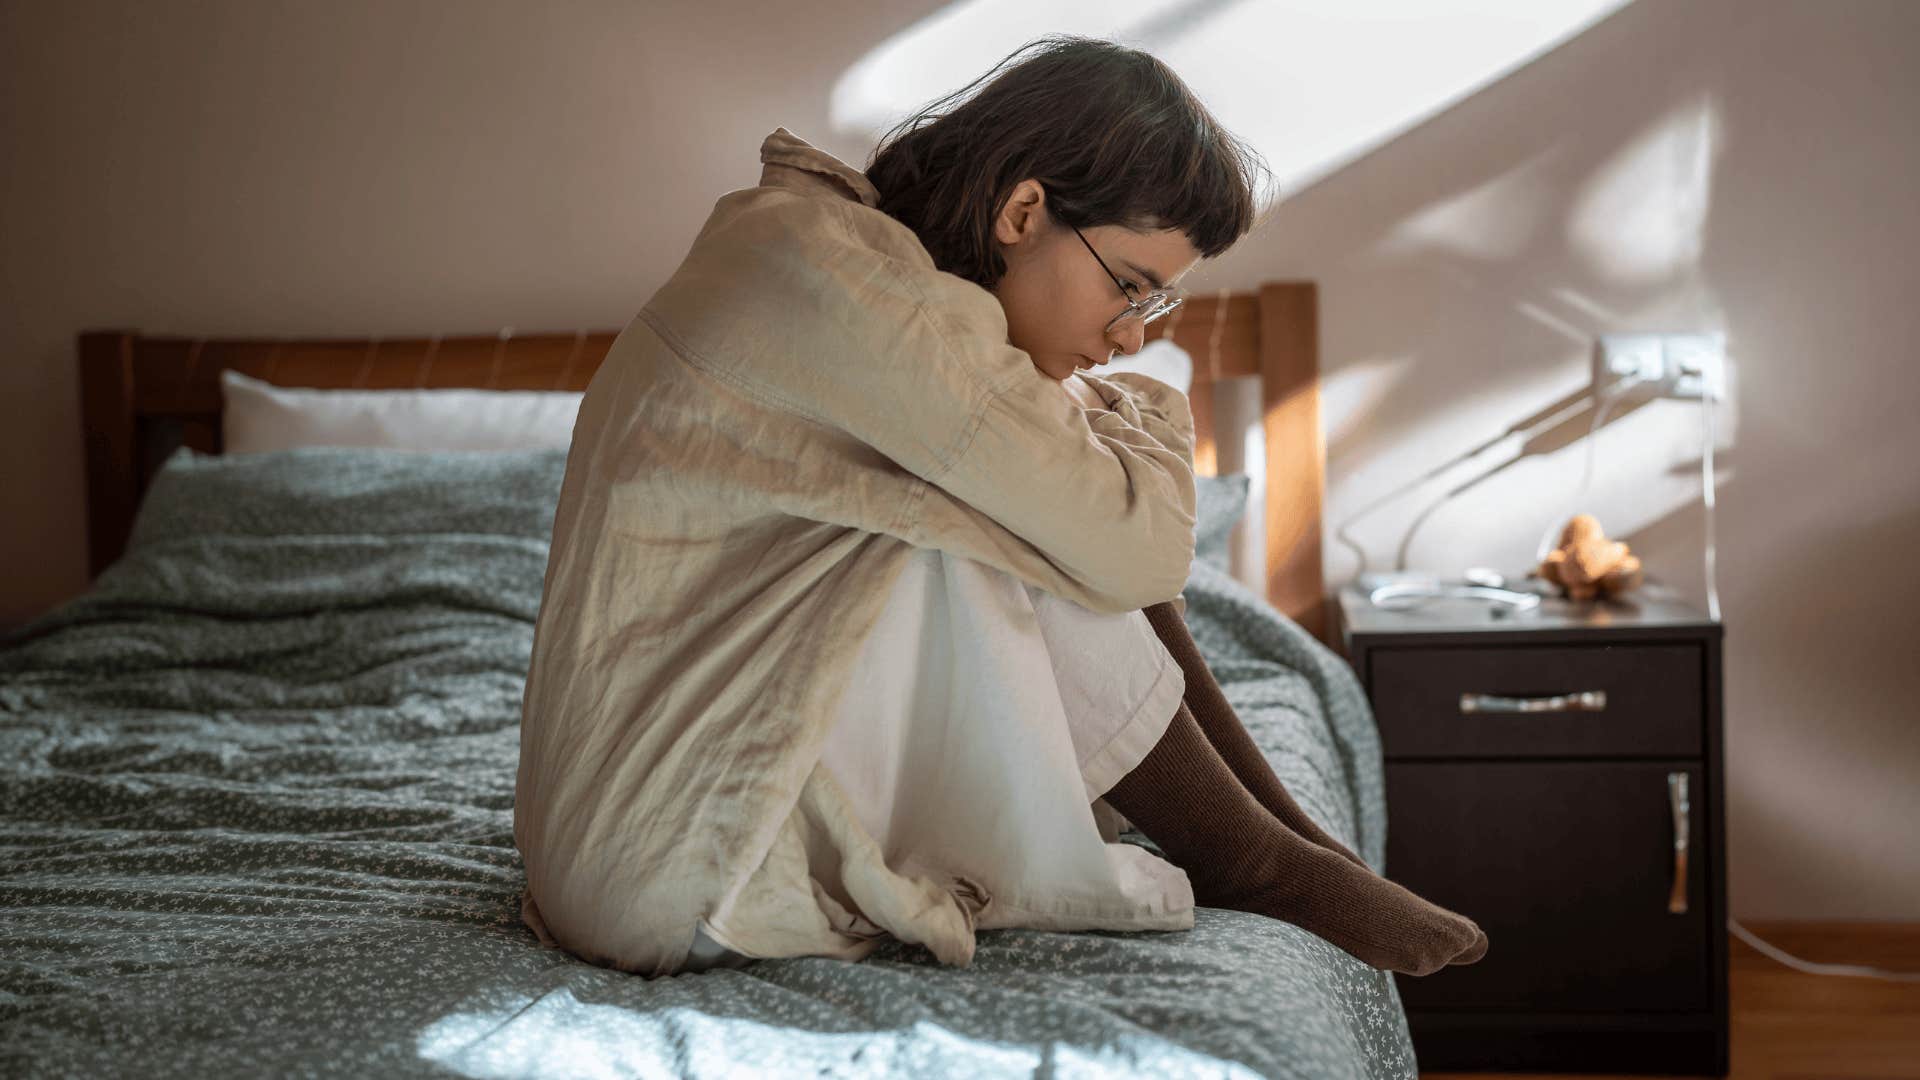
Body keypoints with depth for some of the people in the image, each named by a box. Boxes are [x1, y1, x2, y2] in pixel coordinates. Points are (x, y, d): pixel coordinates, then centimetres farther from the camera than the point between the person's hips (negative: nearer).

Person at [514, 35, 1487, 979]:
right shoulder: (843, 272, -21)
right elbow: (1136, 547, -19)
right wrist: (1145, 413, -1)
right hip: (675, 867, -9)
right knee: (1086, 542, -16)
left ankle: (1297, 840, 8)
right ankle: (1249, 862, 1)